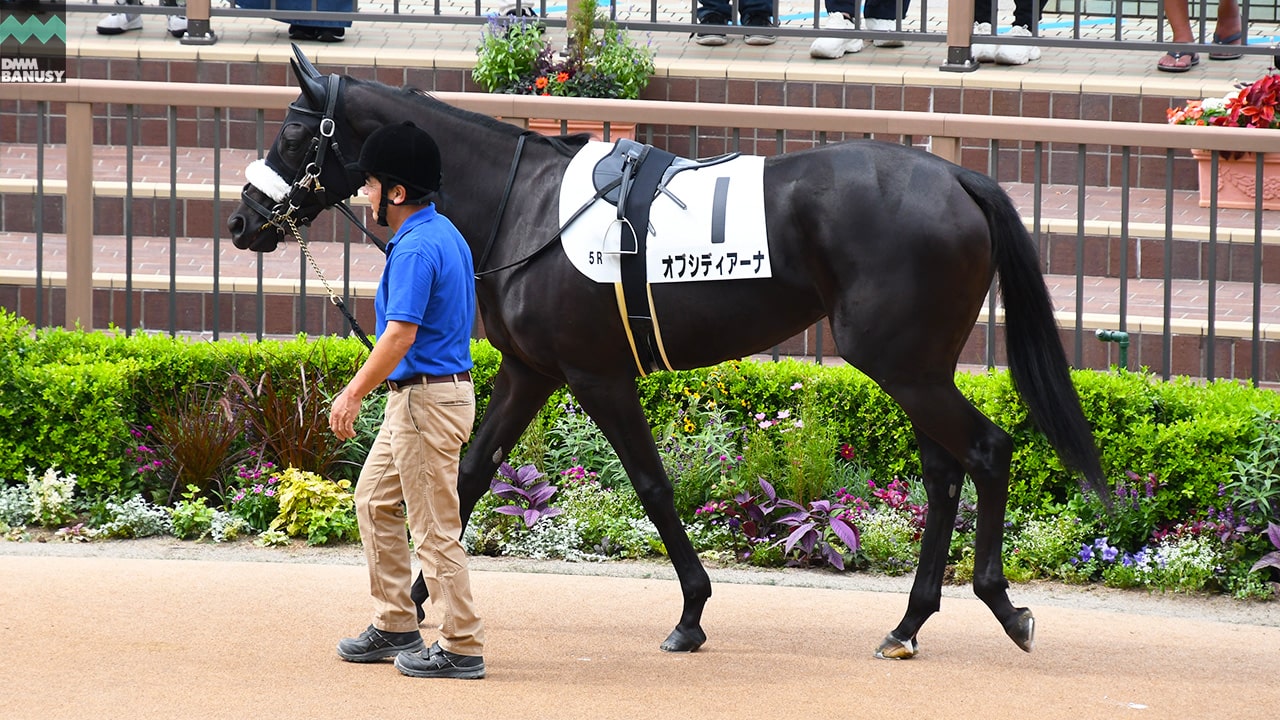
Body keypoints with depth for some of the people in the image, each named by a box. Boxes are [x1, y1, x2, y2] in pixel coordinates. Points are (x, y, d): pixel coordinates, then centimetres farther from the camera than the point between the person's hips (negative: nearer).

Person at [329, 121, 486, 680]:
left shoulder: (416, 249, -20)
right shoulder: (444, 235, 12)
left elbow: (401, 334, -27)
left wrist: (353, 393, -21)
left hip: (426, 399, -11)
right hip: (413, 397, 11)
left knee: (435, 529, -5)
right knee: (374, 502, 19)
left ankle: (462, 649, 0)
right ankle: (395, 627, 23)